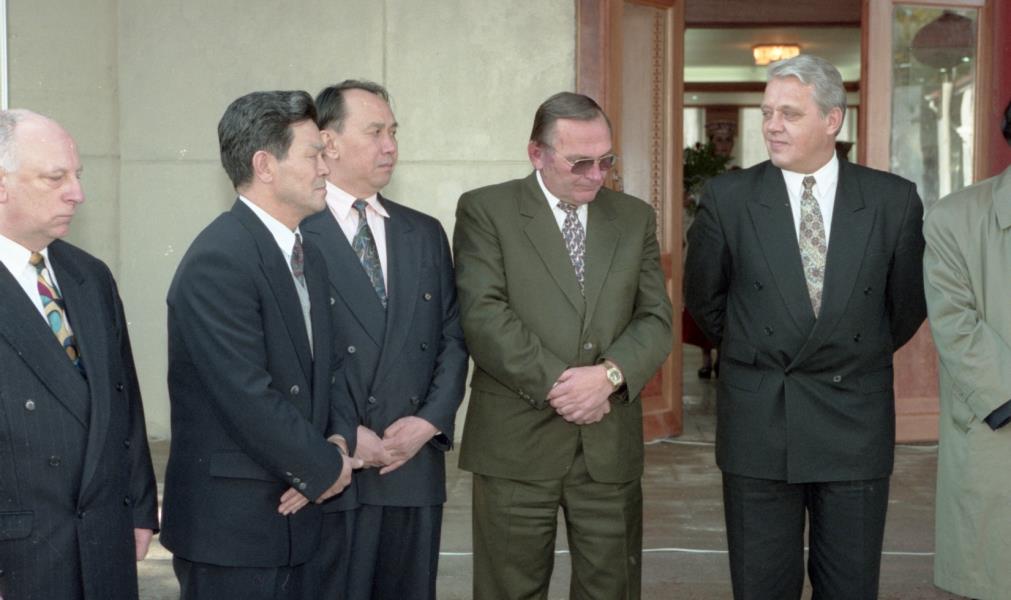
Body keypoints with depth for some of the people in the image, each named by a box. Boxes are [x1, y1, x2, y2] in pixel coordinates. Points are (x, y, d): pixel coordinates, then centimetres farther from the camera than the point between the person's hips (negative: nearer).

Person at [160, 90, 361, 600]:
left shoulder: (308, 257, 11)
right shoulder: (218, 261, -19)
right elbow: (249, 398, -23)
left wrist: (340, 440, -4)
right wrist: (325, 467, -10)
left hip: (297, 514, 8)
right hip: (230, 525, -8)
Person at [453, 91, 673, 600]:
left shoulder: (635, 218, 12)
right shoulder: (485, 210, 0)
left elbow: (655, 320, 5)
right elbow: (483, 315, -11)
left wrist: (609, 374, -13)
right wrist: (556, 384, -15)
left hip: (611, 443, 3)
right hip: (516, 442, -3)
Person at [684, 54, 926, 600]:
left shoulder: (894, 200, -3)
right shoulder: (727, 197, -4)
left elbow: (907, 305, 9)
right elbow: (703, 298, 9)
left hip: (856, 425, 1)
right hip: (758, 425, 0)